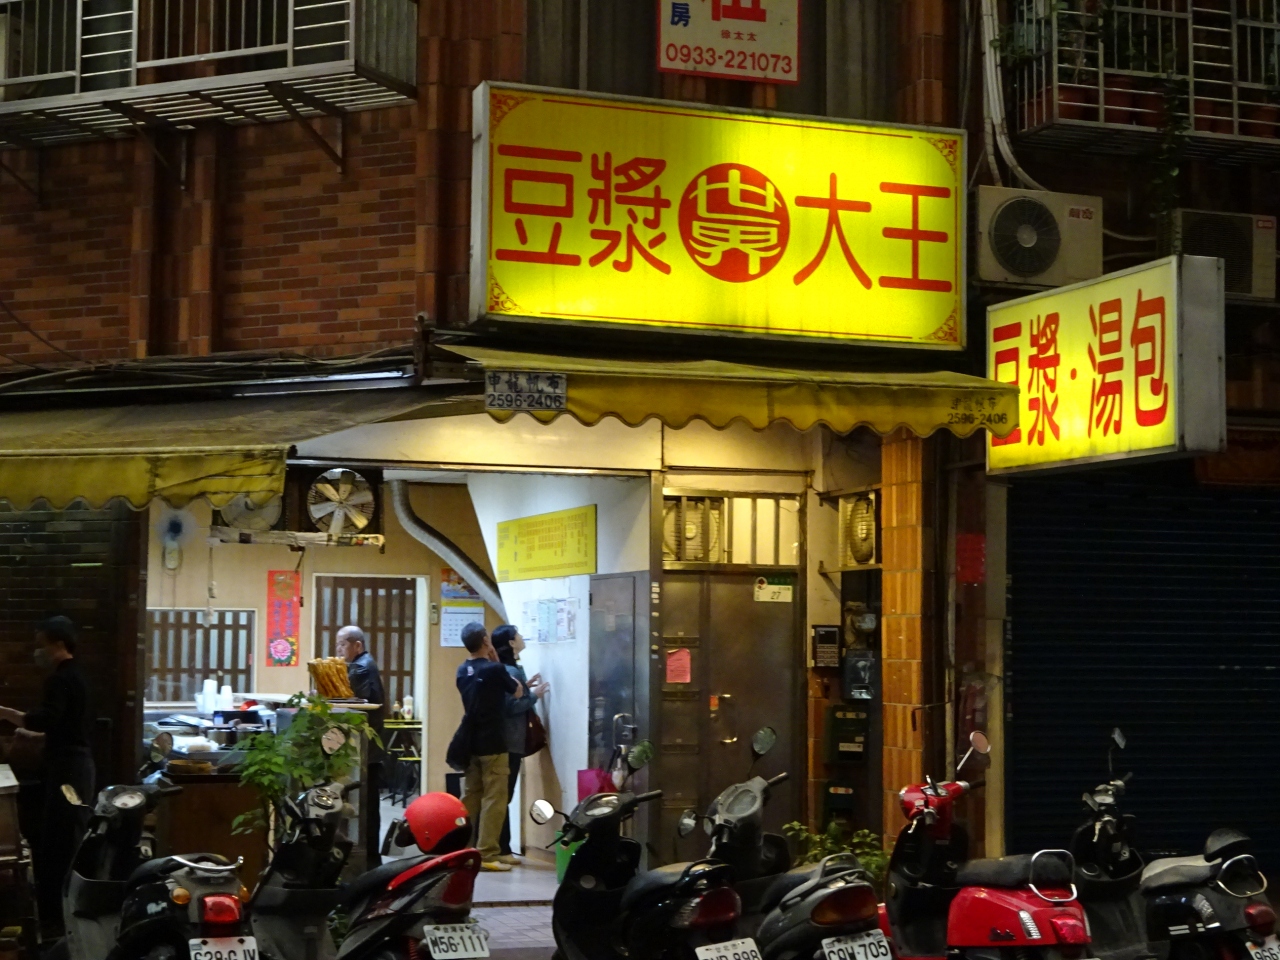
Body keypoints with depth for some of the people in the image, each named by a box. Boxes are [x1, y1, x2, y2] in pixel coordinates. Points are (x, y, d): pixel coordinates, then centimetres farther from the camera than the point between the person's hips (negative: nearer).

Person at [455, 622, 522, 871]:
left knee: (469, 798, 12)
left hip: (470, 742, 7)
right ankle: (487, 855, -9)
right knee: (493, 799, -6)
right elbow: (518, 691, 3)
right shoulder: (494, 669, -14)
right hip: (492, 743, -7)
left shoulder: (462, 671, 8)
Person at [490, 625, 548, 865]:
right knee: (503, 796, -6)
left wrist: (525, 687, 11)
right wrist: (535, 695, -13)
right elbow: (511, 707, -22)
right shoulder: (511, 671, -16)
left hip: (503, 740, 10)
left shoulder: (507, 669, 14)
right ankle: (501, 849, -2)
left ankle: (496, 846, 18)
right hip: (510, 742, -10)